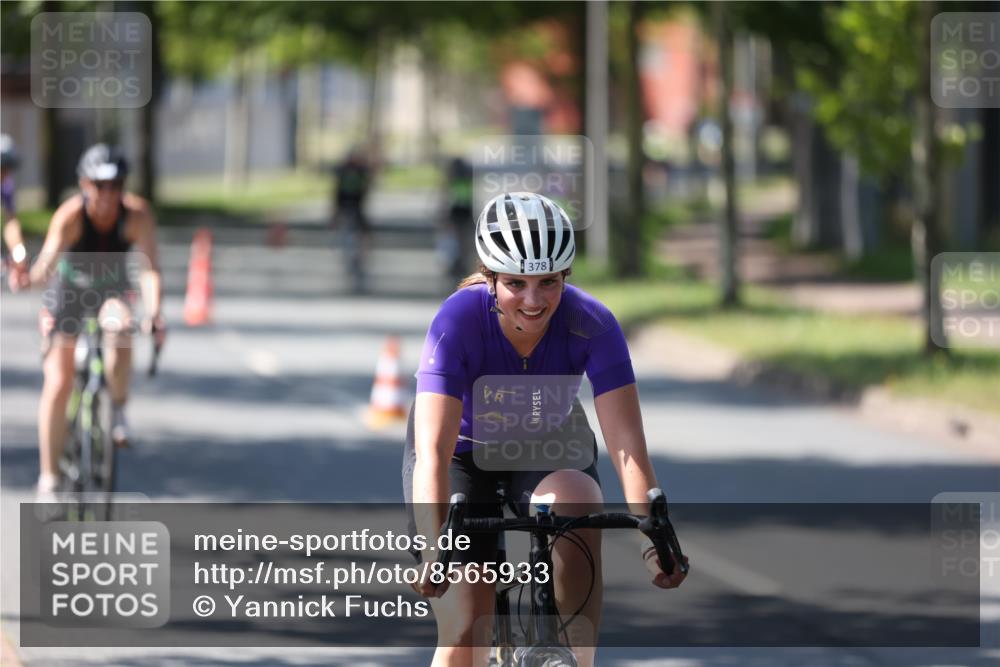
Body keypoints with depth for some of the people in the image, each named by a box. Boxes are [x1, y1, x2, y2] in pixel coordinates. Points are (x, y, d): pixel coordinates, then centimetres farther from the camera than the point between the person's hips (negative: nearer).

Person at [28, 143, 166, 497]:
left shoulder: (138, 214, -27)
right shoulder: (70, 215, -31)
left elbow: (150, 268, -33)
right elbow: (49, 260, -45)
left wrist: (154, 314, -49)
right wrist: (38, 273, -68)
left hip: (112, 285, 1)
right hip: (69, 286, -1)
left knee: (120, 329, -34)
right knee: (58, 383, -7)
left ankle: (118, 408, -9)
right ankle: (49, 478, 3)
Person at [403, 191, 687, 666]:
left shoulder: (591, 324, -28)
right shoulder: (458, 322, -32)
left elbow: (627, 446, -32)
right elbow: (433, 452, -40)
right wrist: (435, 551, -53)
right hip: (465, 454, -1)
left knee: (577, 504, -35)